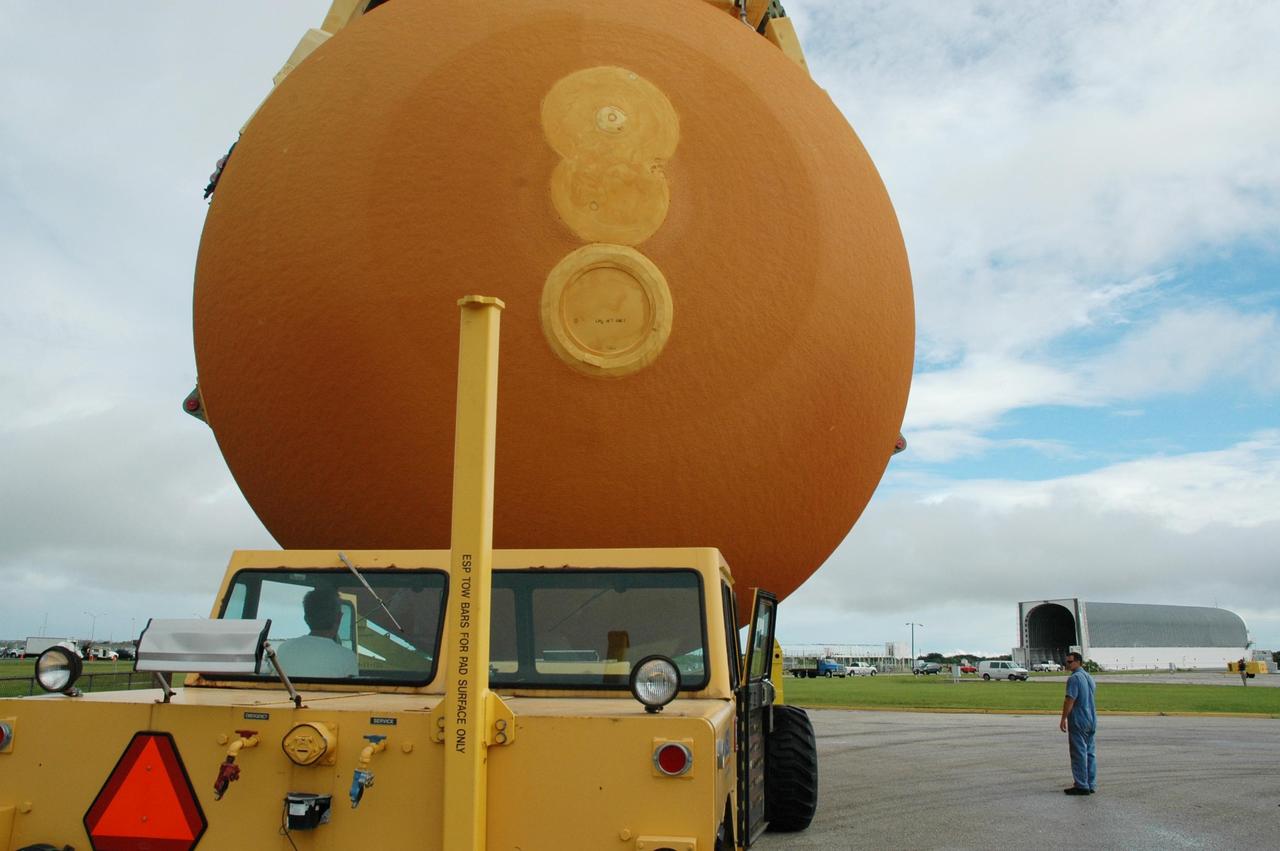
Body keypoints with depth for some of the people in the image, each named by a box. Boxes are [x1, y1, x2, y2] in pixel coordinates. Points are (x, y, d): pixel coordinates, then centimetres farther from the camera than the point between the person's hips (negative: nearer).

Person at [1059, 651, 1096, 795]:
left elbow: (1070, 700, -20)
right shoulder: (1089, 677, 13)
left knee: (1079, 754, -4)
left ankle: (1081, 786, -2)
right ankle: (1091, 785, 15)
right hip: (1091, 720, 9)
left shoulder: (1074, 678, -16)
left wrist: (1063, 719, -13)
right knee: (1090, 753, 12)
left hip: (1078, 721, -9)